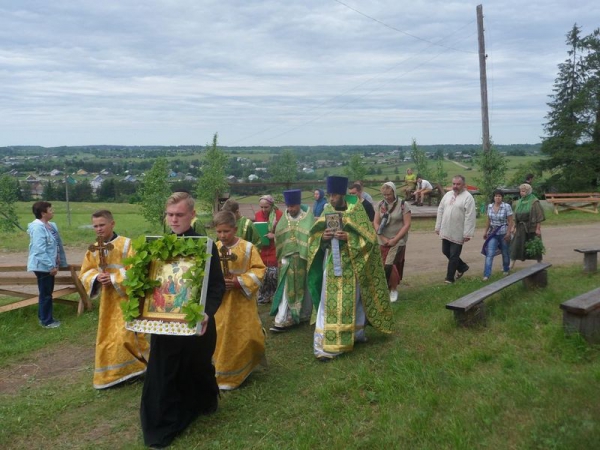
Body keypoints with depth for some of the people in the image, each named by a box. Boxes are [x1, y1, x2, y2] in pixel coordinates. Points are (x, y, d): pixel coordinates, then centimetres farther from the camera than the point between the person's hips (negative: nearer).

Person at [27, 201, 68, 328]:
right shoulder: (38, 227, -21)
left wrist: (55, 263, 15)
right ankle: (46, 321, 9)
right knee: (46, 294, -1)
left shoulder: (50, 225, 9)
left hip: (48, 266, 9)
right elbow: (40, 250, -24)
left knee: (47, 293, 17)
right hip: (43, 266, -9)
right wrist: (51, 266, -22)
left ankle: (44, 318, 28)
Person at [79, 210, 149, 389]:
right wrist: (96, 278, -14)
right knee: (108, 336, 12)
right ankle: (111, 374, 27)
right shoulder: (94, 249, 5)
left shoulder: (126, 244, -11)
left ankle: (132, 370, 10)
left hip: (126, 297, -6)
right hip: (107, 300, 6)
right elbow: (85, 273, 6)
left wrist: (114, 279, -22)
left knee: (127, 334, -8)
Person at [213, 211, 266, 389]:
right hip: (220, 301, 2)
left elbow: (259, 270, -9)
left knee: (246, 336, 2)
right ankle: (225, 373, 25)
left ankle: (244, 369, 30)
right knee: (222, 338, 7)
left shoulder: (247, 247, -9)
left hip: (243, 300, -2)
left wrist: (239, 282, -20)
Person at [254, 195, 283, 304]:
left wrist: (274, 235, -20)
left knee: (274, 273, -4)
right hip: (262, 250, 4)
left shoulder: (279, 215, -10)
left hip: (275, 250, -4)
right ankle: (263, 296, 21)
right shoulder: (257, 215, 4)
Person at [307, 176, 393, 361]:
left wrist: (348, 237, -21)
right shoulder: (327, 211, 6)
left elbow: (368, 238, -8)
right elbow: (314, 236, 10)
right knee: (330, 302, 1)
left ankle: (355, 333, 26)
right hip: (331, 264, 3)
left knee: (351, 301, 6)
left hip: (350, 264, -3)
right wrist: (323, 237, -12)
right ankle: (326, 344, 7)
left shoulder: (356, 210, -6)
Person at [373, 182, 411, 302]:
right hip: (383, 241, 4)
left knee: (389, 265, -11)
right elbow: (376, 223, 4)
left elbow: (407, 225, -10)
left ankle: (393, 289, 6)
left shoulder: (402, 205, -8)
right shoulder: (380, 205, 3)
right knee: (385, 266, 5)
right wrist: (383, 238, -8)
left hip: (398, 241, -4)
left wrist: (395, 239, -14)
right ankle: (388, 288, 18)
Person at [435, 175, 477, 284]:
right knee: (446, 252, 16)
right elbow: (440, 211, 13)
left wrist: (467, 233, -19)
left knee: (453, 256, 1)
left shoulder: (468, 197, -12)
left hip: (458, 233, -7)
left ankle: (450, 277, 13)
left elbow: (470, 217, -16)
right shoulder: (447, 195, 9)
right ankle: (462, 266, 36)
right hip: (446, 231, 7)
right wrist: (438, 227, 11)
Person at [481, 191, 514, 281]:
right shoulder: (490, 206, 3)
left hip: (504, 234, -2)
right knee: (489, 254, -9)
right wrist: (485, 231, 11)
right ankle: (486, 275, -11)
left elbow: (510, 221, -10)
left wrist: (508, 233, -15)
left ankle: (506, 269, 38)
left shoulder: (507, 206, -9)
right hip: (493, 234, 2)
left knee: (505, 253, 14)